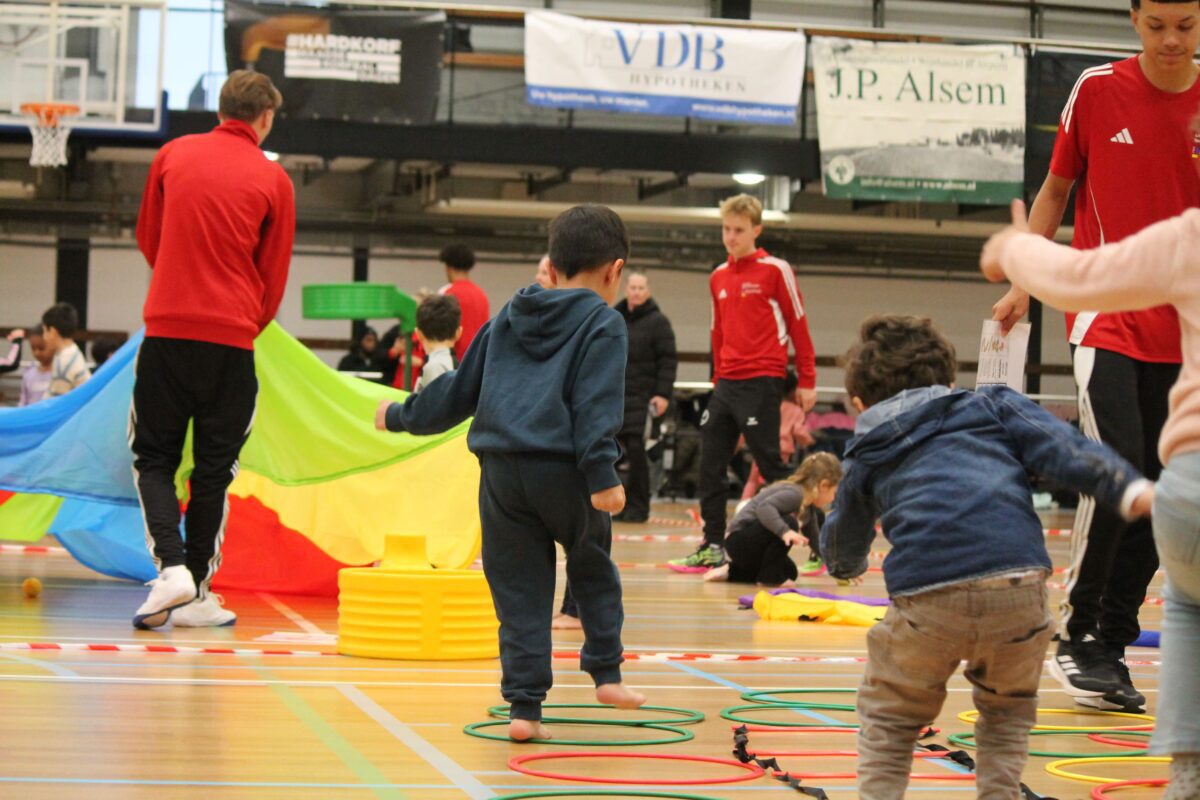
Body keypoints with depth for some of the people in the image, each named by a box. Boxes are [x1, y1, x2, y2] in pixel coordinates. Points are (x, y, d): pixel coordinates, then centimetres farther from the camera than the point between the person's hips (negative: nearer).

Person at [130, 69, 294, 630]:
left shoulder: (172, 155, 5)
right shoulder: (272, 179, -1)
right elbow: (274, 274, 6)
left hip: (166, 330, 1)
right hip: (231, 339, -1)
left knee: (153, 457, 11)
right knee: (214, 467, 9)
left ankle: (170, 564, -10)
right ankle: (195, 593, 10)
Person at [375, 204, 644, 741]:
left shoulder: (508, 318, 19)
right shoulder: (603, 323, 2)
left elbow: (460, 388, 22)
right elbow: (596, 404, -11)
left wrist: (401, 416, 35)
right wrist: (602, 475, -18)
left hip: (500, 469, 4)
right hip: (561, 471, -3)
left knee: (519, 593, 7)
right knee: (593, 565, 22)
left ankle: (524, 706, 2)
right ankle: (605, 672, 21)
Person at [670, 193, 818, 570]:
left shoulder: (775, 270, -4)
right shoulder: (718, 278, 14)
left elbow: (798, 325, -3)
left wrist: (807, 382, -5)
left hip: (761, 382, -7)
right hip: (727, 383, 7)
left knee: (770, 463, -8)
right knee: (710, 464, 4)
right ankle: (713, 546, 12)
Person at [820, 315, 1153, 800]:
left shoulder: (864, 460, 26)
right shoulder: (993, 406, 24)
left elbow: (841, 556, 39)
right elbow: (1066, 450, 7)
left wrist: (847, 568, 61)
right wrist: (1132, 489, -2)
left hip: (926, 597, 0)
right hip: (1019, 587, 1)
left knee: (888, 719, 21)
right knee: (1007, 708, 27)